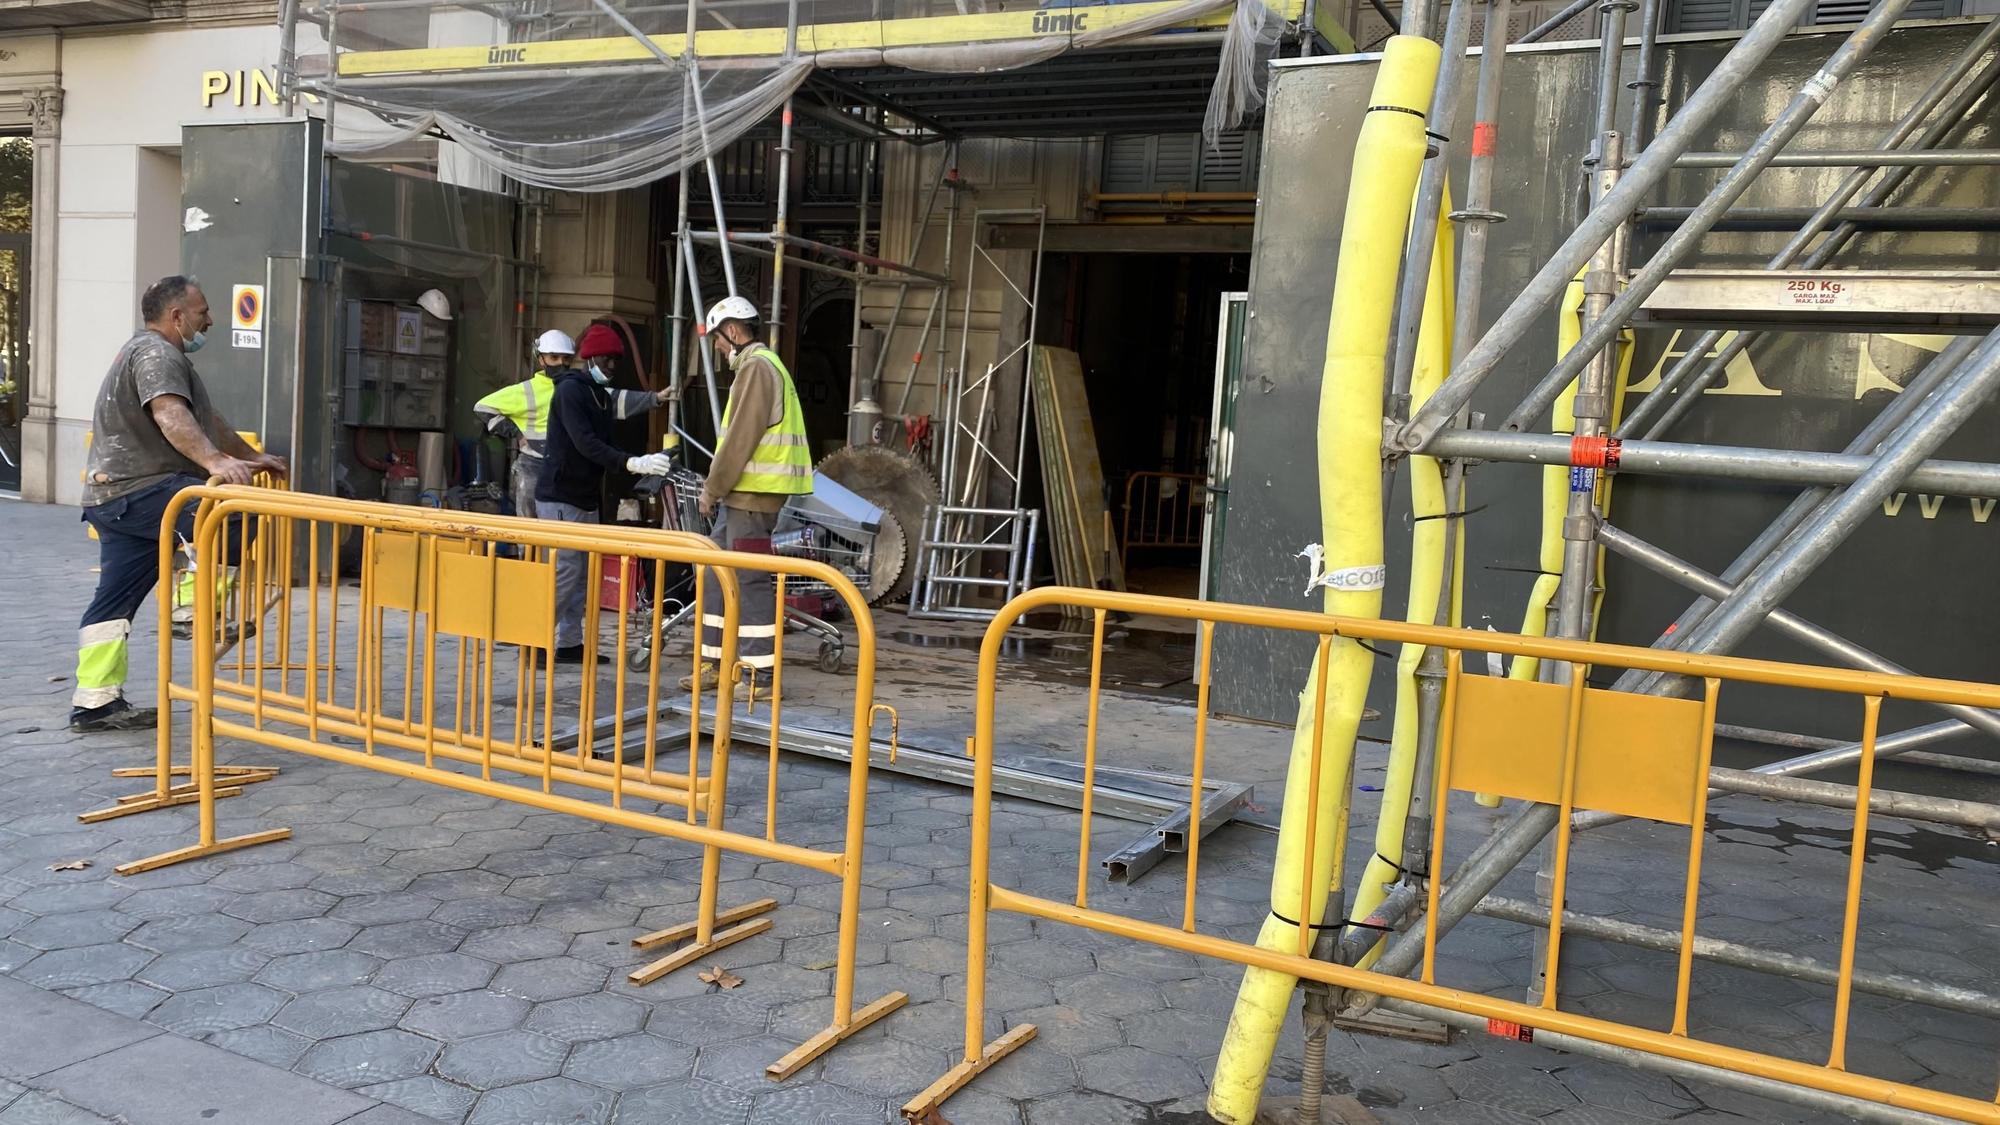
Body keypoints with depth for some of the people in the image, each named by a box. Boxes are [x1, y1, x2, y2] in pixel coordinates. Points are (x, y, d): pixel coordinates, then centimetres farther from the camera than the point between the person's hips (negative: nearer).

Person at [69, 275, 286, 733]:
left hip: (115, 496, 11)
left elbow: (207, 419, 34)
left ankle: (94, 703, 11)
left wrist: (252, 456, 37)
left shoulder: (157, 353, 26)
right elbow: (170, 415, -29)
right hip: (137, 490, -11)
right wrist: (215, 462, -43)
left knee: (114, 602, 9)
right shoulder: (156, 353, -10)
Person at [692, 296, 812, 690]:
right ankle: (713, 662, 20)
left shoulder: (756, 367, -11)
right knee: (716, 574, 14)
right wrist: (719, 487, 18)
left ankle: (759, 672, -5)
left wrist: (713, 488, -12)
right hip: (743, 493, 11)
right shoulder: (759, 365, 22)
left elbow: (741, 438, -18)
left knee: (750, 580, -8)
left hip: (753, 494, -11)